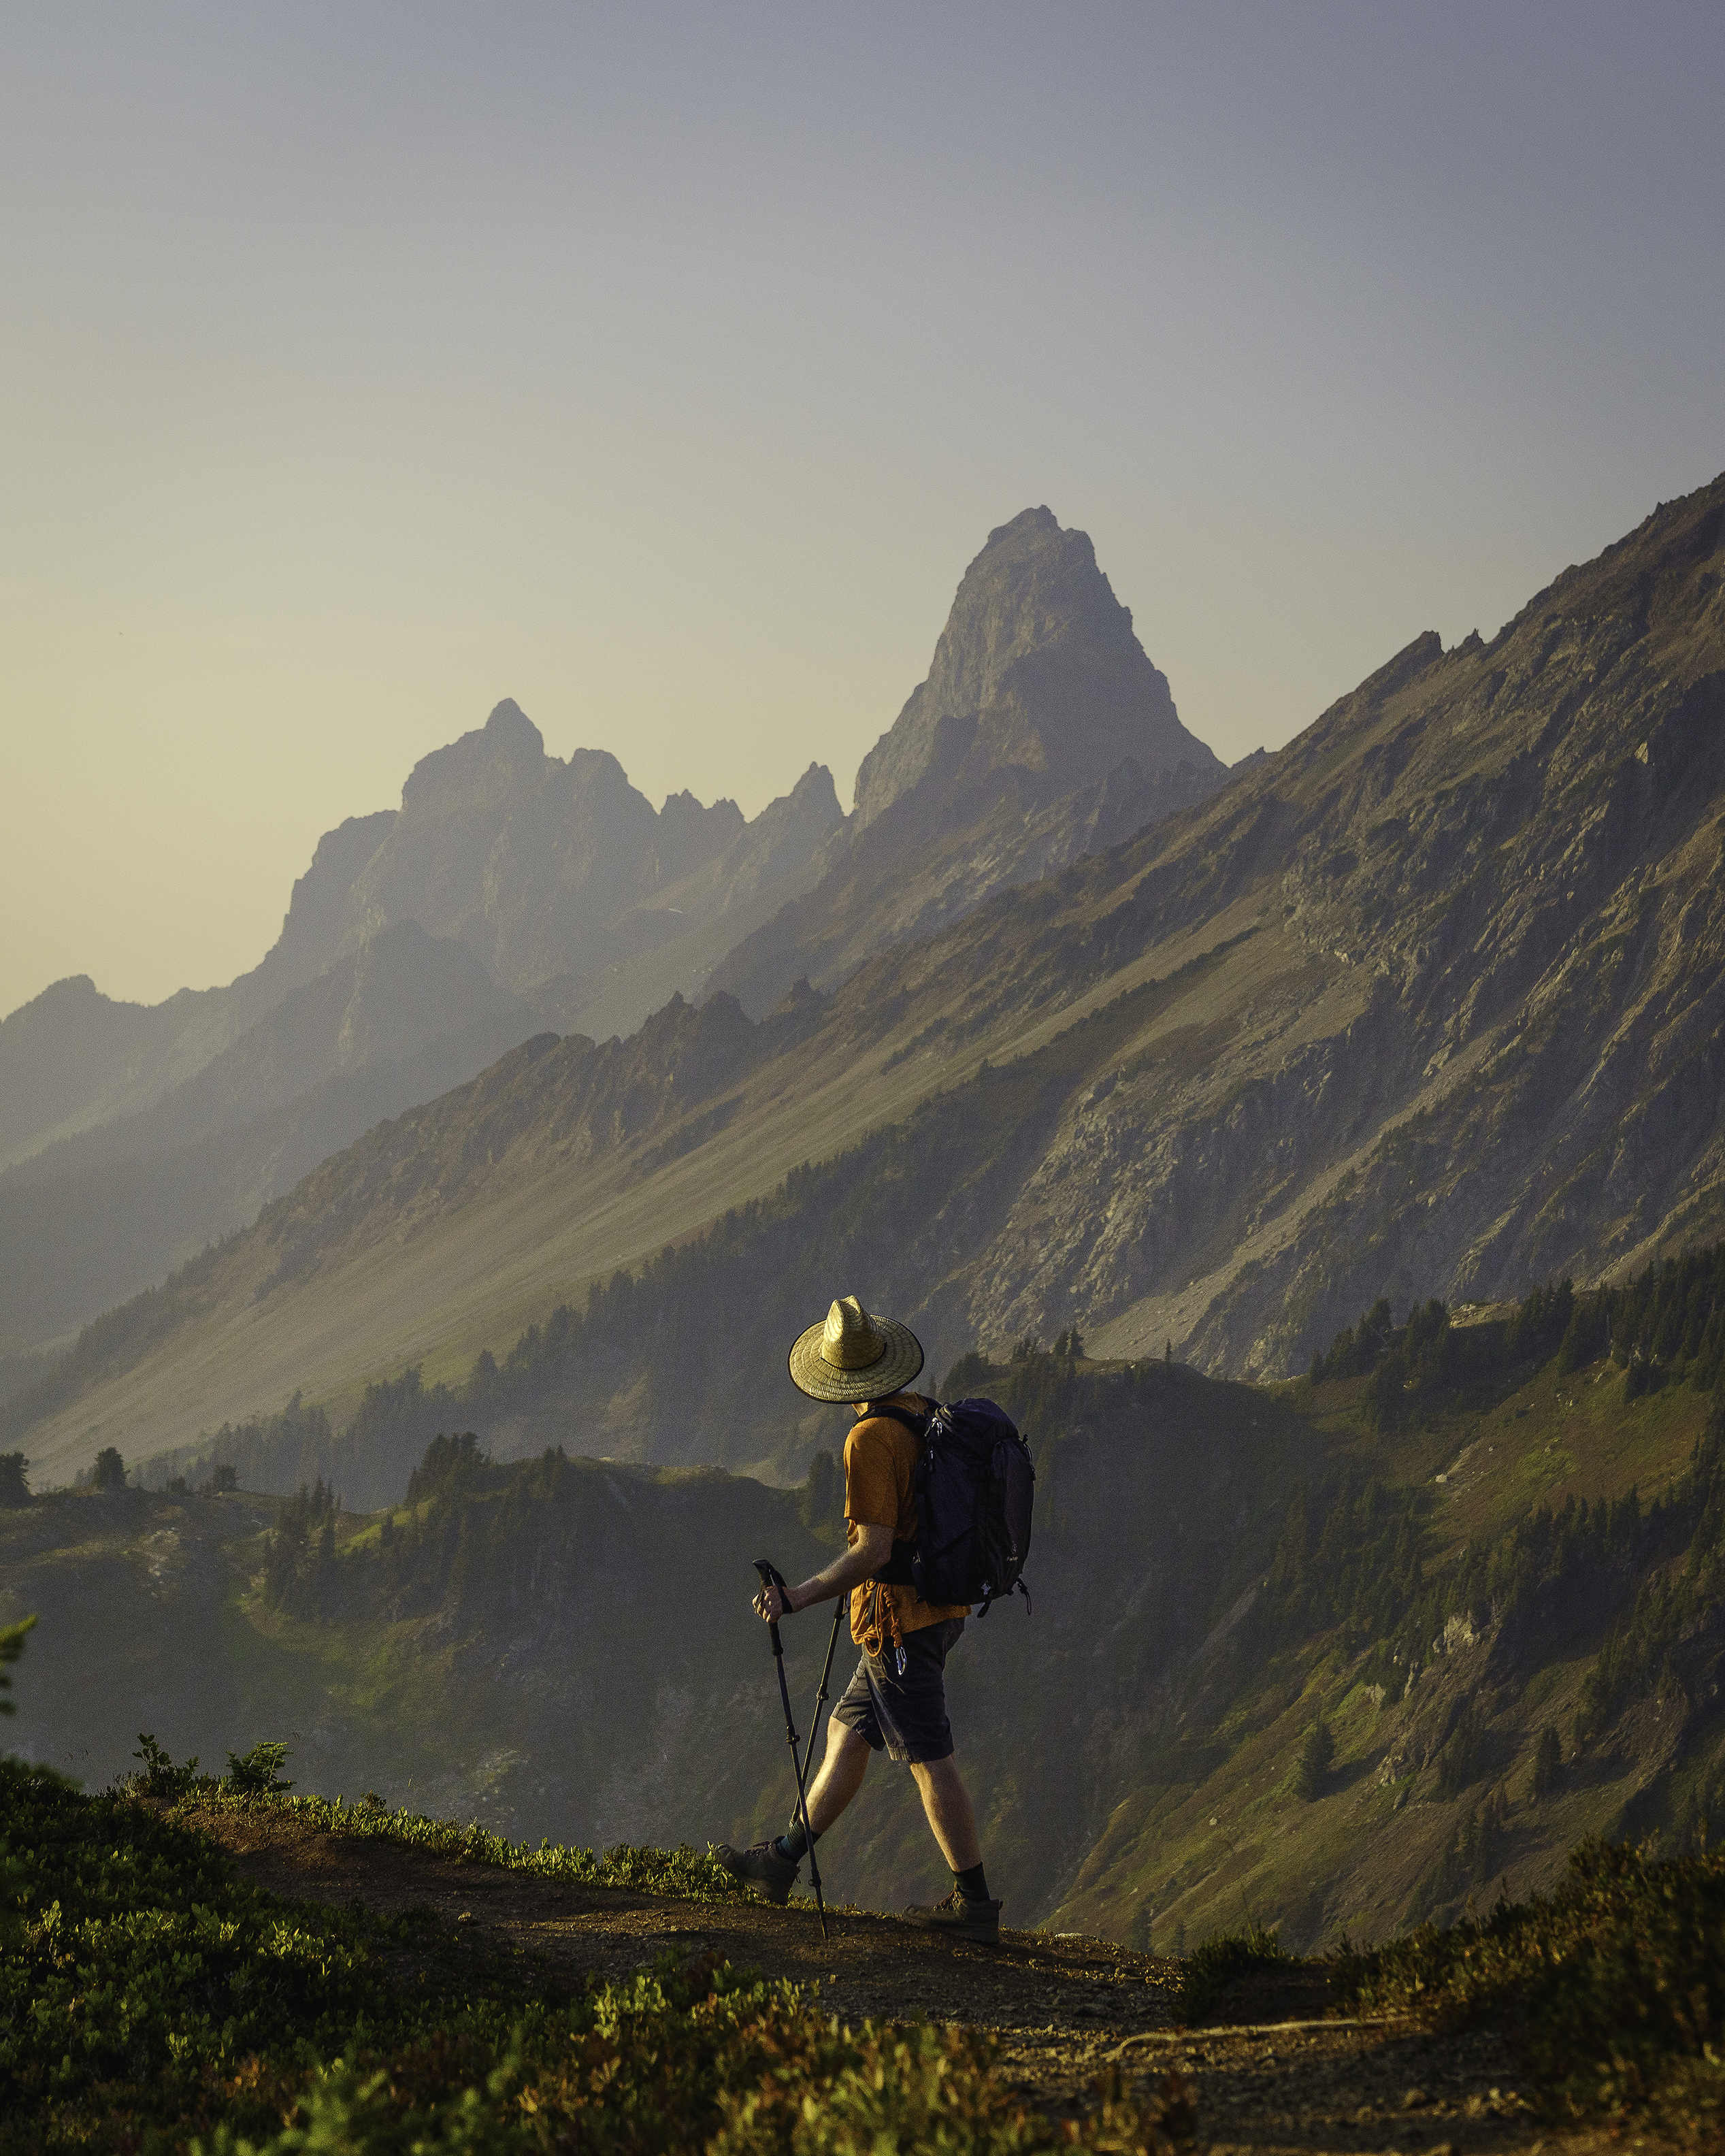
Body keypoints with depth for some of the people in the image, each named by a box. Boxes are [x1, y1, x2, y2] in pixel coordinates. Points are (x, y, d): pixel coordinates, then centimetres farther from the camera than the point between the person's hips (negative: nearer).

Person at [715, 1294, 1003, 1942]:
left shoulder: (872, 1439, -20)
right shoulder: (928, 1415, 6)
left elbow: (874, 1551, -24)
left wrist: (798, 1597, -22)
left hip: (899, 1617, -9)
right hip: (941, 1605, 9)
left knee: (931, 1761, -3)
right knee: (848, 1730, 17)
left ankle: (974, 1902, 0)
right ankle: (784, 1861, 25)